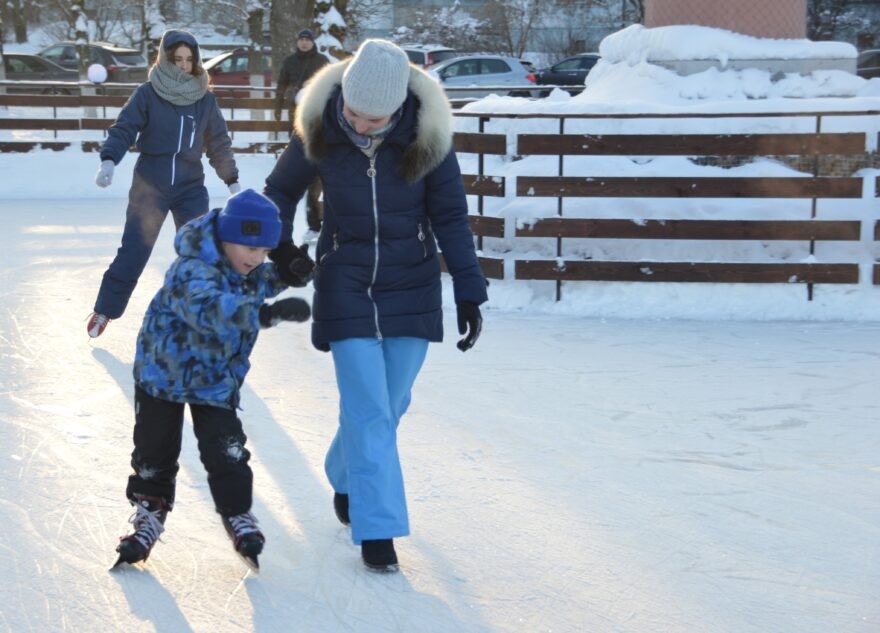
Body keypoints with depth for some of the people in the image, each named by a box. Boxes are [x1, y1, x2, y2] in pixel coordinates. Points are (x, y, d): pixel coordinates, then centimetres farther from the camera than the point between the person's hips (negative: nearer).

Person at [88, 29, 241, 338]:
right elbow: (123, 129, -9)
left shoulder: (205, 99, 3)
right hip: (149, 187, -2)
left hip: (191, 188, 2)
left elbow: (219, 143, 11)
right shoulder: (148, 93, -6)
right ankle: (104, 310, 12)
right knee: (133, 252, -3)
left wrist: (232, 180, 11)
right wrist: (109, 160, -25)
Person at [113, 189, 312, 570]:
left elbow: (259, 284, 18)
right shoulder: (193, 271, -33)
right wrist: (267, 313, -65)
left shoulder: (248, 268, -7)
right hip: (164, 370, -5)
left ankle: (238, 514, 14)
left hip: (216, 379, 5)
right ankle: (149, 511, 28)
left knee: (226, 451, -3)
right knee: (154, 451, 8)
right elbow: (211, 309, -53)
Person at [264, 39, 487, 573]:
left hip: (412, 288, 1)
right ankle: (376, 529, -2)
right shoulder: (319, 132, -12)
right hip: (346, 286, -1)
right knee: (369, 411, -8)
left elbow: (451, 218, -6)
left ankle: (346, 478, 38)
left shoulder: (427, 136, -14)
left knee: (388, 406, 11)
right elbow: (281, 191, 7)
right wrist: (280, 246, -6)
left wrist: (469, 293, -8)